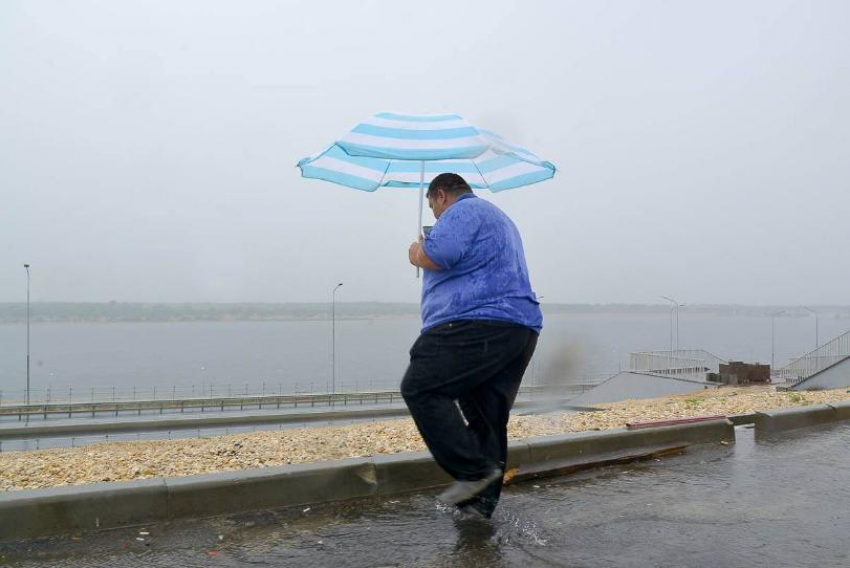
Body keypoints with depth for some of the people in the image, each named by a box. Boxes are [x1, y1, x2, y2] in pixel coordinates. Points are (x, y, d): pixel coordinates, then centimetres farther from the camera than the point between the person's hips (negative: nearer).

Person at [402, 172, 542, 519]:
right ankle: (481, 501, 13)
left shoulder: (463, 211, -1)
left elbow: (439, 255, -19)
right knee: (488, 419, 10)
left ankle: (474, 470, -14)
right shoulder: (499, 218, 32)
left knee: (420, 389, -12)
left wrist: (417, 254, 3)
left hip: (478, 322, -10)